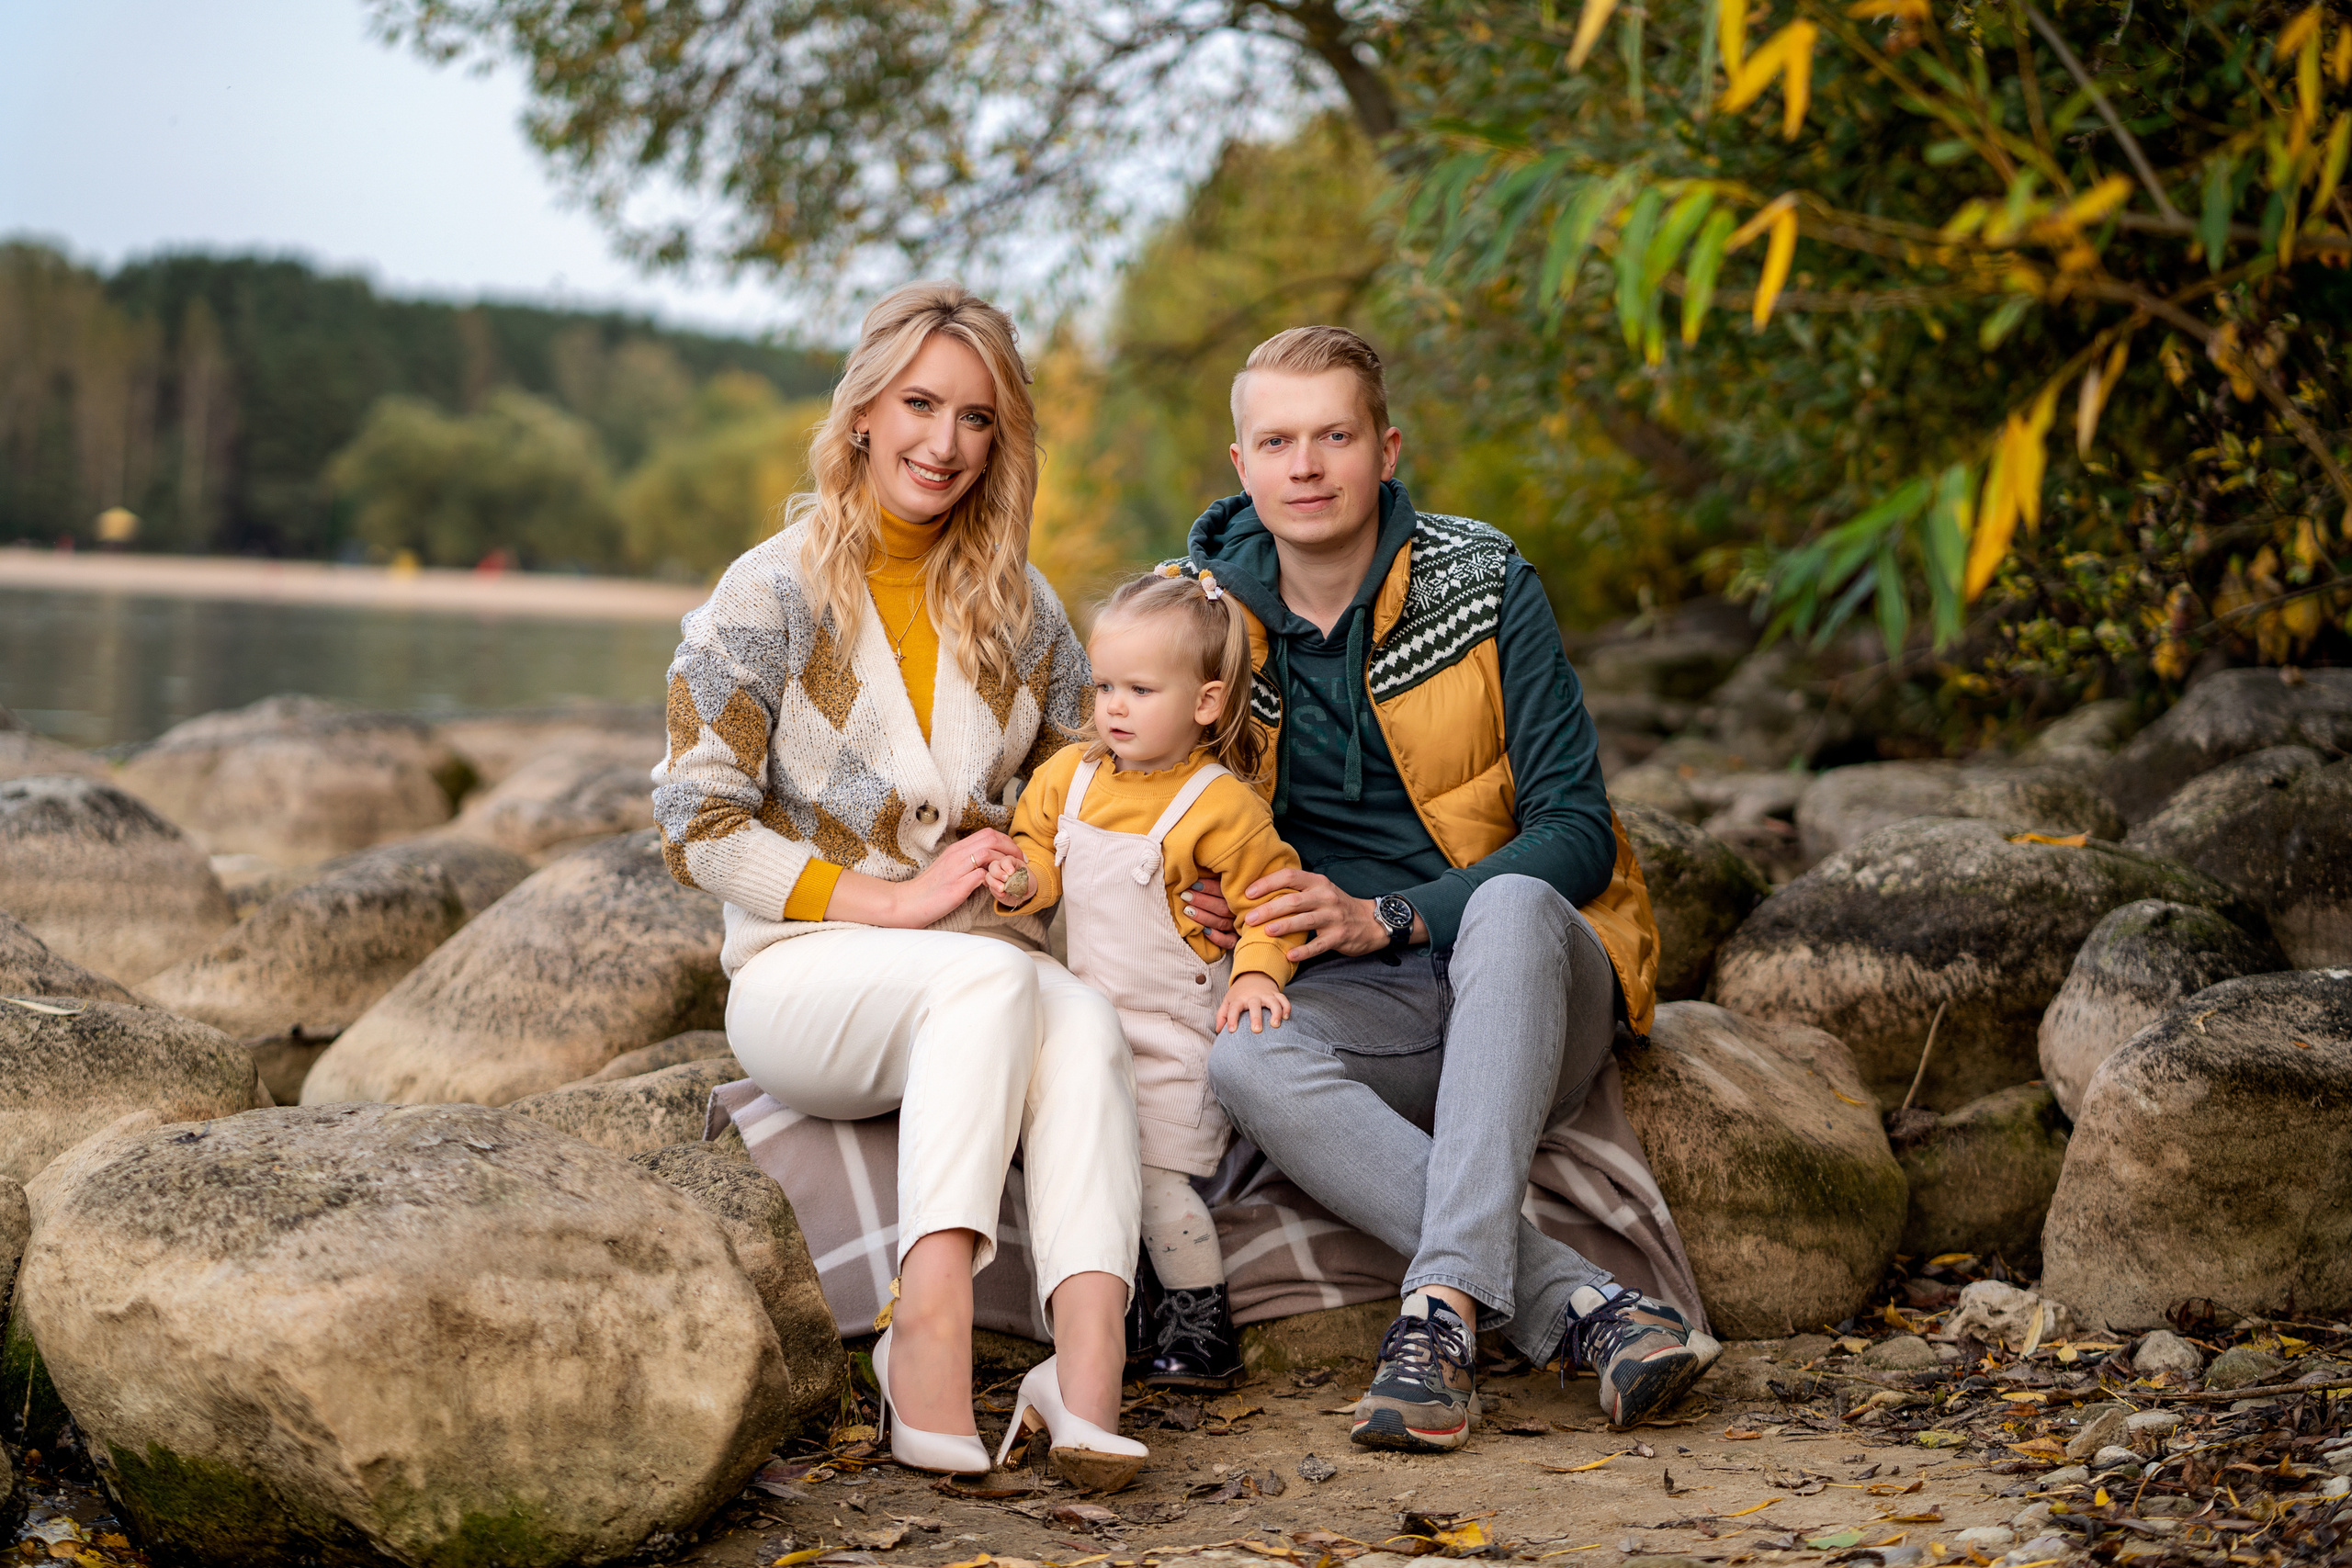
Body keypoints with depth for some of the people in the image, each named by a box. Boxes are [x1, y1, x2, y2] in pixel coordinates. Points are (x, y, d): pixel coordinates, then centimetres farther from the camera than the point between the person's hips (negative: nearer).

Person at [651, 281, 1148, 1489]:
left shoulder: (1019, 609, 13)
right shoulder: (771, 594, 0)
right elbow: (698, 829, -5)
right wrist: (893, 901, -14)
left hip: (988, 971, 3)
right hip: (805, 969, -3)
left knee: (1086, 1021, -33)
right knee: (990, 982, -36)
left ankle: (1087, 1368, -51)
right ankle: (931, 1316, -48)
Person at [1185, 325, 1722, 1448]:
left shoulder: (1484, 585, -4)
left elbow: (1576, 835, -7)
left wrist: (1384, 920, -19)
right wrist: (1220, 909, -8)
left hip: (1537, 979, -2)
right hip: (1372, 1012, 2)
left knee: (1511, 905, -37)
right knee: (1246, 1060, -33)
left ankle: (1445, 1304, -44)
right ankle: (1583, 1308, -39)